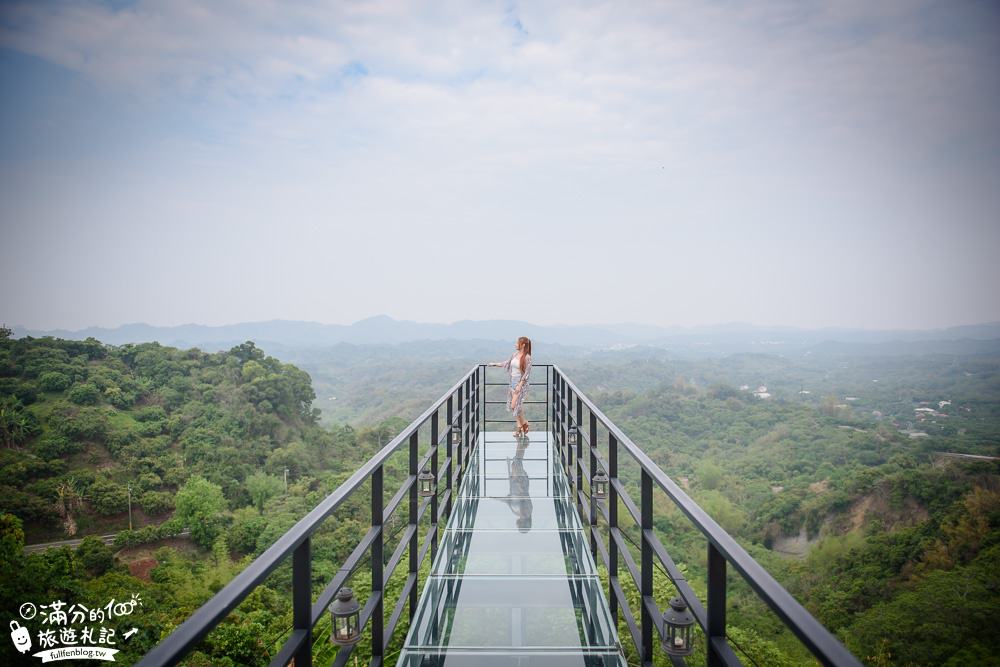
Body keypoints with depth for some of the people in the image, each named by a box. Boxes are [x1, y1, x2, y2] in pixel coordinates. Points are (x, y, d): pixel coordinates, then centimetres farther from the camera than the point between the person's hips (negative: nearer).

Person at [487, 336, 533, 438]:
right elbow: (506, 363, 20)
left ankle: (524, 424, 14)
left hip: (520, 383, -7)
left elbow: (527, 374, -16)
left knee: (515, 405, -6)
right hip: (512, 382, 7)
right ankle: (520, 426, 21)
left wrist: (519, 386, -19)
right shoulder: (515, 354, 4)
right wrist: (494, 364, 23)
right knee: (512, 405, 9)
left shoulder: (527, 357, -15)